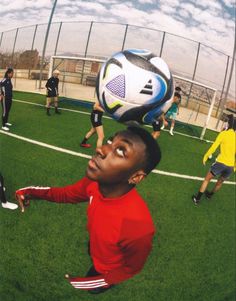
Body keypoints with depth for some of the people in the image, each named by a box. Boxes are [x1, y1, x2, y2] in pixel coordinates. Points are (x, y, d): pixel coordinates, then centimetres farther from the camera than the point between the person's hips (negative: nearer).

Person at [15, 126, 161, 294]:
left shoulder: (138, 225, -45)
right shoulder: (94, 182, -26)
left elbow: (132, 270, -24)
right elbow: (67, 194, -3)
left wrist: (77, 284, -22)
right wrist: (31, 192, -18)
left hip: (107, 274, -4)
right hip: (94, 253, 5)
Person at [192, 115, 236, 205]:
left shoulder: (223, 133, -5)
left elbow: (213, 148, -8)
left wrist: (205, 156, 5)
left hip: (221, 162, -4)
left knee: (207, 179, 14)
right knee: (220, 182, 27)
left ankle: (197, 199, 16)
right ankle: (210, 195, 49)